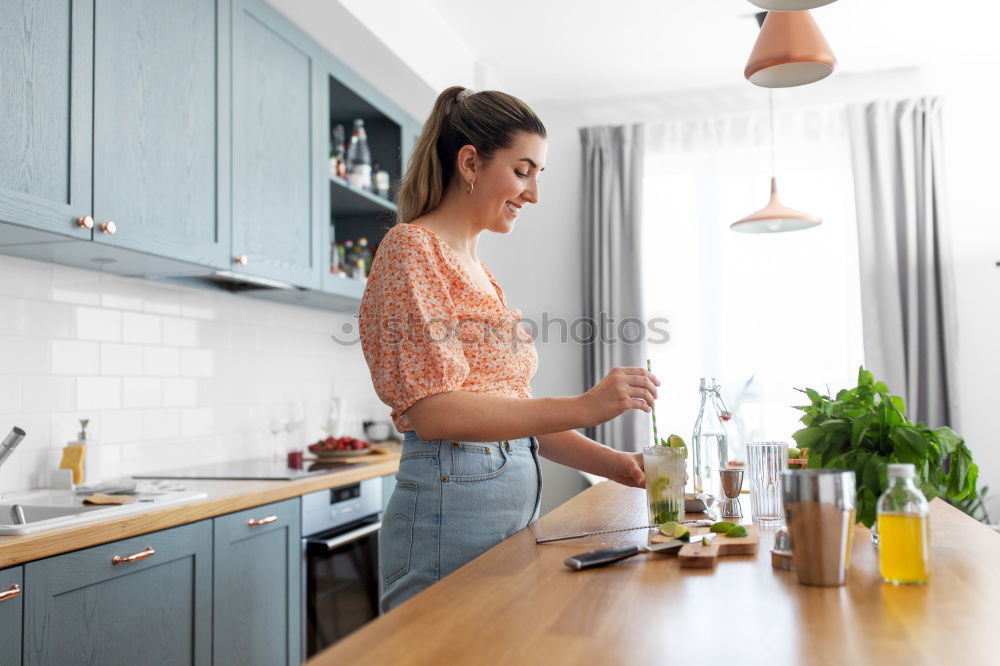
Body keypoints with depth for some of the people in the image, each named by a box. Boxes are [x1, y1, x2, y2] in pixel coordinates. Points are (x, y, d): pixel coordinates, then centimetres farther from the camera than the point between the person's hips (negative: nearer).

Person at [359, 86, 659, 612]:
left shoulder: (476, 272, 17)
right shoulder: (412, 248, -9)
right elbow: (433, 411, -19)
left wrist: (615, 464, 4)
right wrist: (581, 407, -22)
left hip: (513, 505, 9)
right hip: (453, 509, -9)